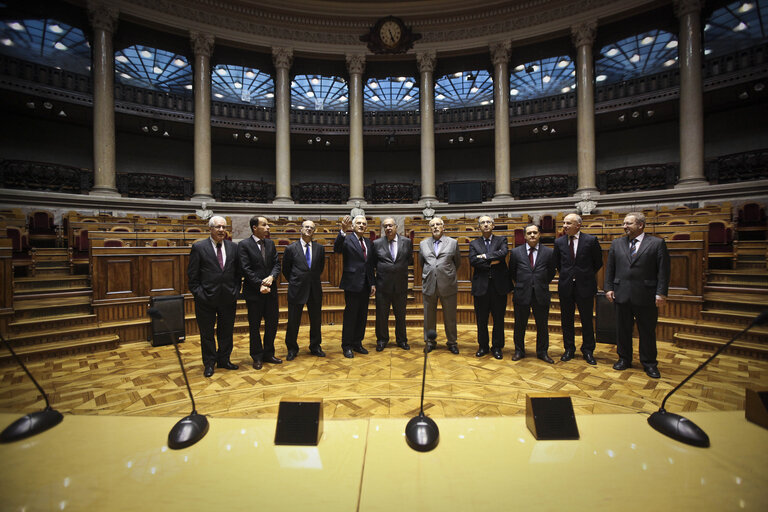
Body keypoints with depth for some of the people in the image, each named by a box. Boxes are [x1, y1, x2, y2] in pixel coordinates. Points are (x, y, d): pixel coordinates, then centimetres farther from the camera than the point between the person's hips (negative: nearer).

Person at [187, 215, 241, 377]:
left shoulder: (233, 247, 5)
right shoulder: (198, 247, -4)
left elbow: (238, 272, 7)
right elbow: (192, 275, -3)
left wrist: (236, 291, -1)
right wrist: (198, 294, -9)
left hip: (228, 298, 3)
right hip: (206, 299, -3)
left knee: (226, 332, 14)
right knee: (207, 333, 11)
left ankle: (224, 359, 31)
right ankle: (209, 363, 27)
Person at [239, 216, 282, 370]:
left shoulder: (270, 243, 10)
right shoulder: (245, 244, -6)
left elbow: (277, 264, 6)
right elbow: (246, 269, -13)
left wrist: (271, 277, -14)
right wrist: (260, 285, -18)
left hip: (271, 290, 5)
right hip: (254, 292, -5)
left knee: (272, 323, 10)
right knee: (254, 325, 8)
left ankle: (268, 354, 26)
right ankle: (257, 357, 22)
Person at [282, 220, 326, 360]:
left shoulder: (320, 248, 4)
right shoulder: (291, 248, -3)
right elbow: (285, 269, 5)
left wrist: (313, 279, 12)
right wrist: (294, 282, 6)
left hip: (315, 290, 3)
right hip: (297, 290, -2)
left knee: (316, 320, 12)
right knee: (293, 321, 6)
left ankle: (315, 347, 28)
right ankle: (292, 349, 24)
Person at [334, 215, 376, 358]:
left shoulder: (369, 242, 14)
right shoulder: (347, 239, -4)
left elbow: (372, 265, 15)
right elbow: (336, 249, -26)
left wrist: (373, 283, 10)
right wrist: (343, 231, -39)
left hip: (365, 285, 6)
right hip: (352, 284, -6)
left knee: (362, 316, 12)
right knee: (350, 315, 1)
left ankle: (357, 343, 26)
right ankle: (347, 346, 14)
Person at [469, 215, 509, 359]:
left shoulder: (501, 240, 8)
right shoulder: (474, 244, 8)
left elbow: (504, 252, -14)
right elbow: (473, 261, -8)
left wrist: (485, 256, -12)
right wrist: (491, 263, -13)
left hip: (499, 285, 0)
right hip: (481, 286, 1)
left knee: (499, 319, 8)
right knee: (481, 320, 9)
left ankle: (497, 347, 23)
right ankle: (483, 346, 24)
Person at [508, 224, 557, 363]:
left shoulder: (548, 252, 2)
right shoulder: (516, 252, 2)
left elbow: (551, 273, 12)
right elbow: (511, 272, 11)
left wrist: (542, 285, 10)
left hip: (541, 295, 1)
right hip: (522, 294, 0)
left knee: (542, 325, 10)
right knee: (520, 325, 9)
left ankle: (542, 352, 27)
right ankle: (519, 351, 24)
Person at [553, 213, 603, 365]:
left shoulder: (591, 240, -6)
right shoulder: (559, 242, 2)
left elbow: (598, 262, 5)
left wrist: (587, 275, 10)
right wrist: (566, 275, 12)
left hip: (585, 286, -2)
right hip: (566, 286, 3)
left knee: (587, 320, 8)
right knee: (566, 320, 10)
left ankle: (588, 351, 24)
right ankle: (569, 349, 24)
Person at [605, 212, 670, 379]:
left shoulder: (657, 243, 0)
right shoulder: (616, 243, 9)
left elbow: (663, 270, -4)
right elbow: (610, 268, 10)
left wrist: (661, 292, -10)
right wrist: (608, 288, 3)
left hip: (646, 296, -2)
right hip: (622, 294, 3)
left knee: (647, 331, 8)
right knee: (623, 329, 11)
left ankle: (649, 363, 23)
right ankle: (624, 359, 26)